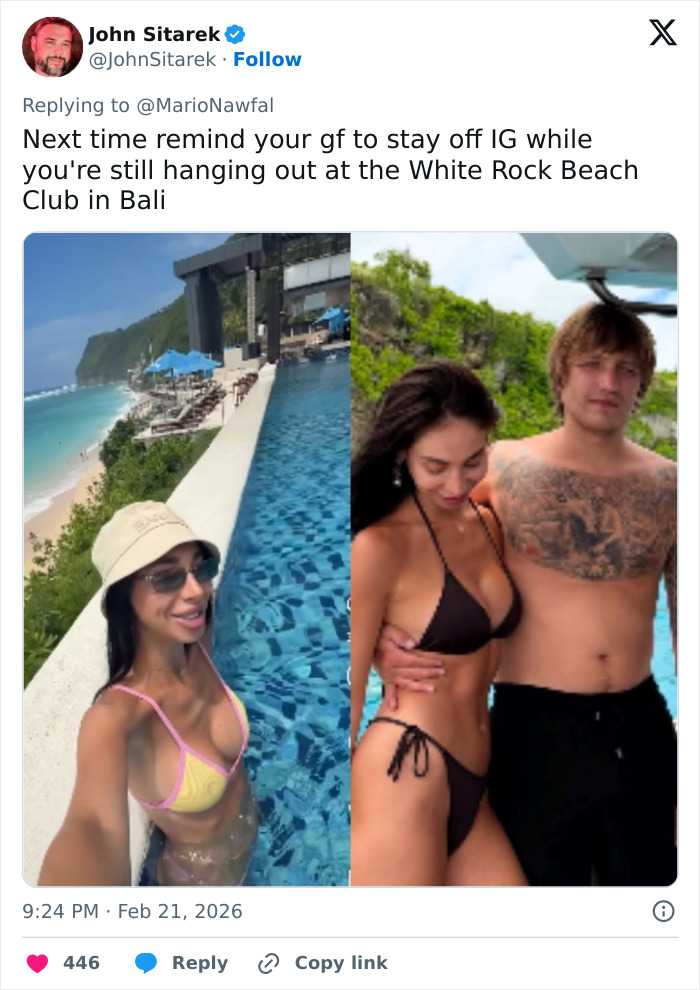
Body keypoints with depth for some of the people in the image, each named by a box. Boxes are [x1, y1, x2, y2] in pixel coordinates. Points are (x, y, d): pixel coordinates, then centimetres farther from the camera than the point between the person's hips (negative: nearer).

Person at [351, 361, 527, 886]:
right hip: (404, 779, -7)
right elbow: (349, 695, -10)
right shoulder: (379, 546, -13)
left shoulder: (488, 526, 7)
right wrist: (349, 814, -5)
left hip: (471, 790, 7)